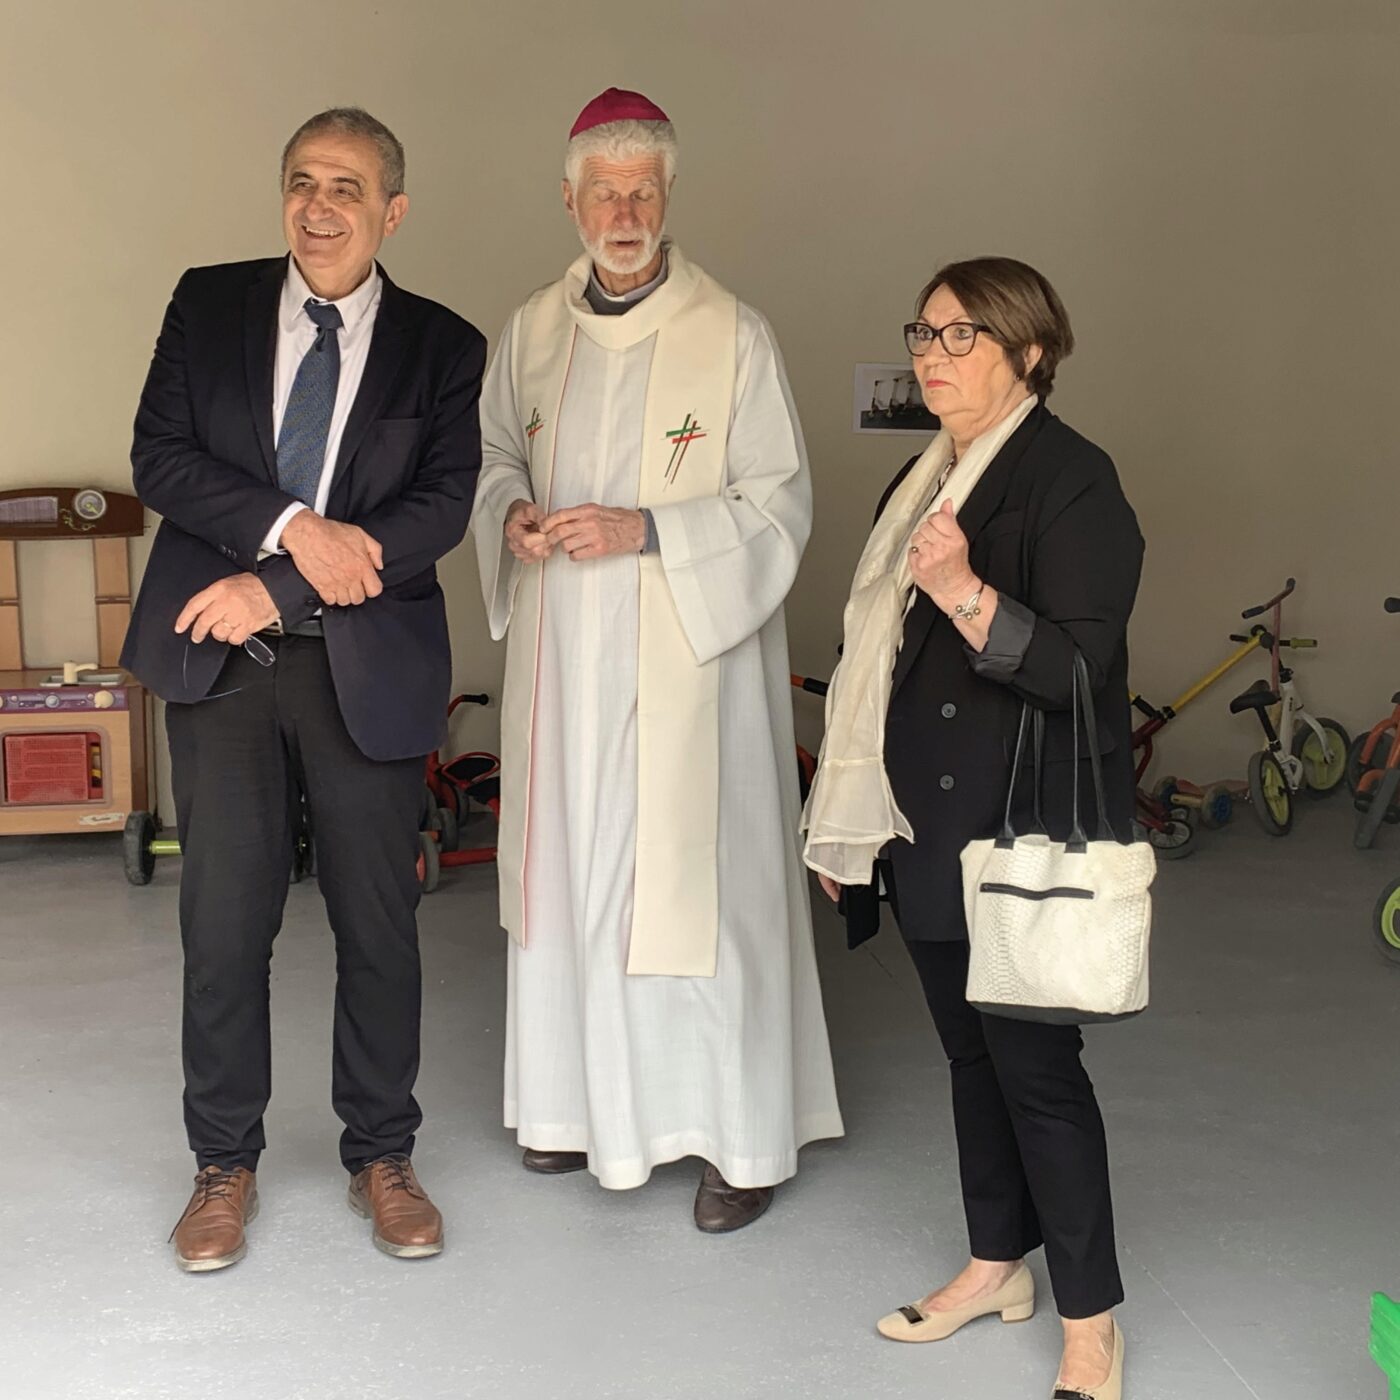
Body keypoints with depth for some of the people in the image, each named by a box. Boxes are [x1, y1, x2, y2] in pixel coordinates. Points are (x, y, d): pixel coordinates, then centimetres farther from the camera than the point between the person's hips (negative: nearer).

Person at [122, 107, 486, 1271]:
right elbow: (160, 455, -3)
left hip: (367, 665, 0)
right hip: (219, 656, 1)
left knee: (378, 921, 8)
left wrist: (272, 592, -15)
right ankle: (225, 1164, 23)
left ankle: (383, 1156, 27)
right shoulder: (209, 305, 7)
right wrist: (290, 529, -18)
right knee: (225, 919, 5)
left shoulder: (442, 347, 2)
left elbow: (441, 510, -9)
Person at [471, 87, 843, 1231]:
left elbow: (782, 505, -8)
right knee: (575, 871, 13)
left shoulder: (733, 337, -8)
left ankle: (746, 1136, 13)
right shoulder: (532, 333, 7)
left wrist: (644, 529, -20)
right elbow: (497, 456, 19)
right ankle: (592, 1100, 32)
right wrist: (514, 515, -4)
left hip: (687, 657, -5)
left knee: (701, 879, -1)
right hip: (563, 655, 5)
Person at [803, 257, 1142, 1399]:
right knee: (970, 1050, 16)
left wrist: (968, 593, -33)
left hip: (1024, 835, -8)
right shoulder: (923, 481, 13)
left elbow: (1079, 669, -19)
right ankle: (999, 1265, 32)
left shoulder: (1071, 480, -12)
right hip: (928, 832, 8)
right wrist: (852, 822, 18)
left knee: (1035, 1065, -2)